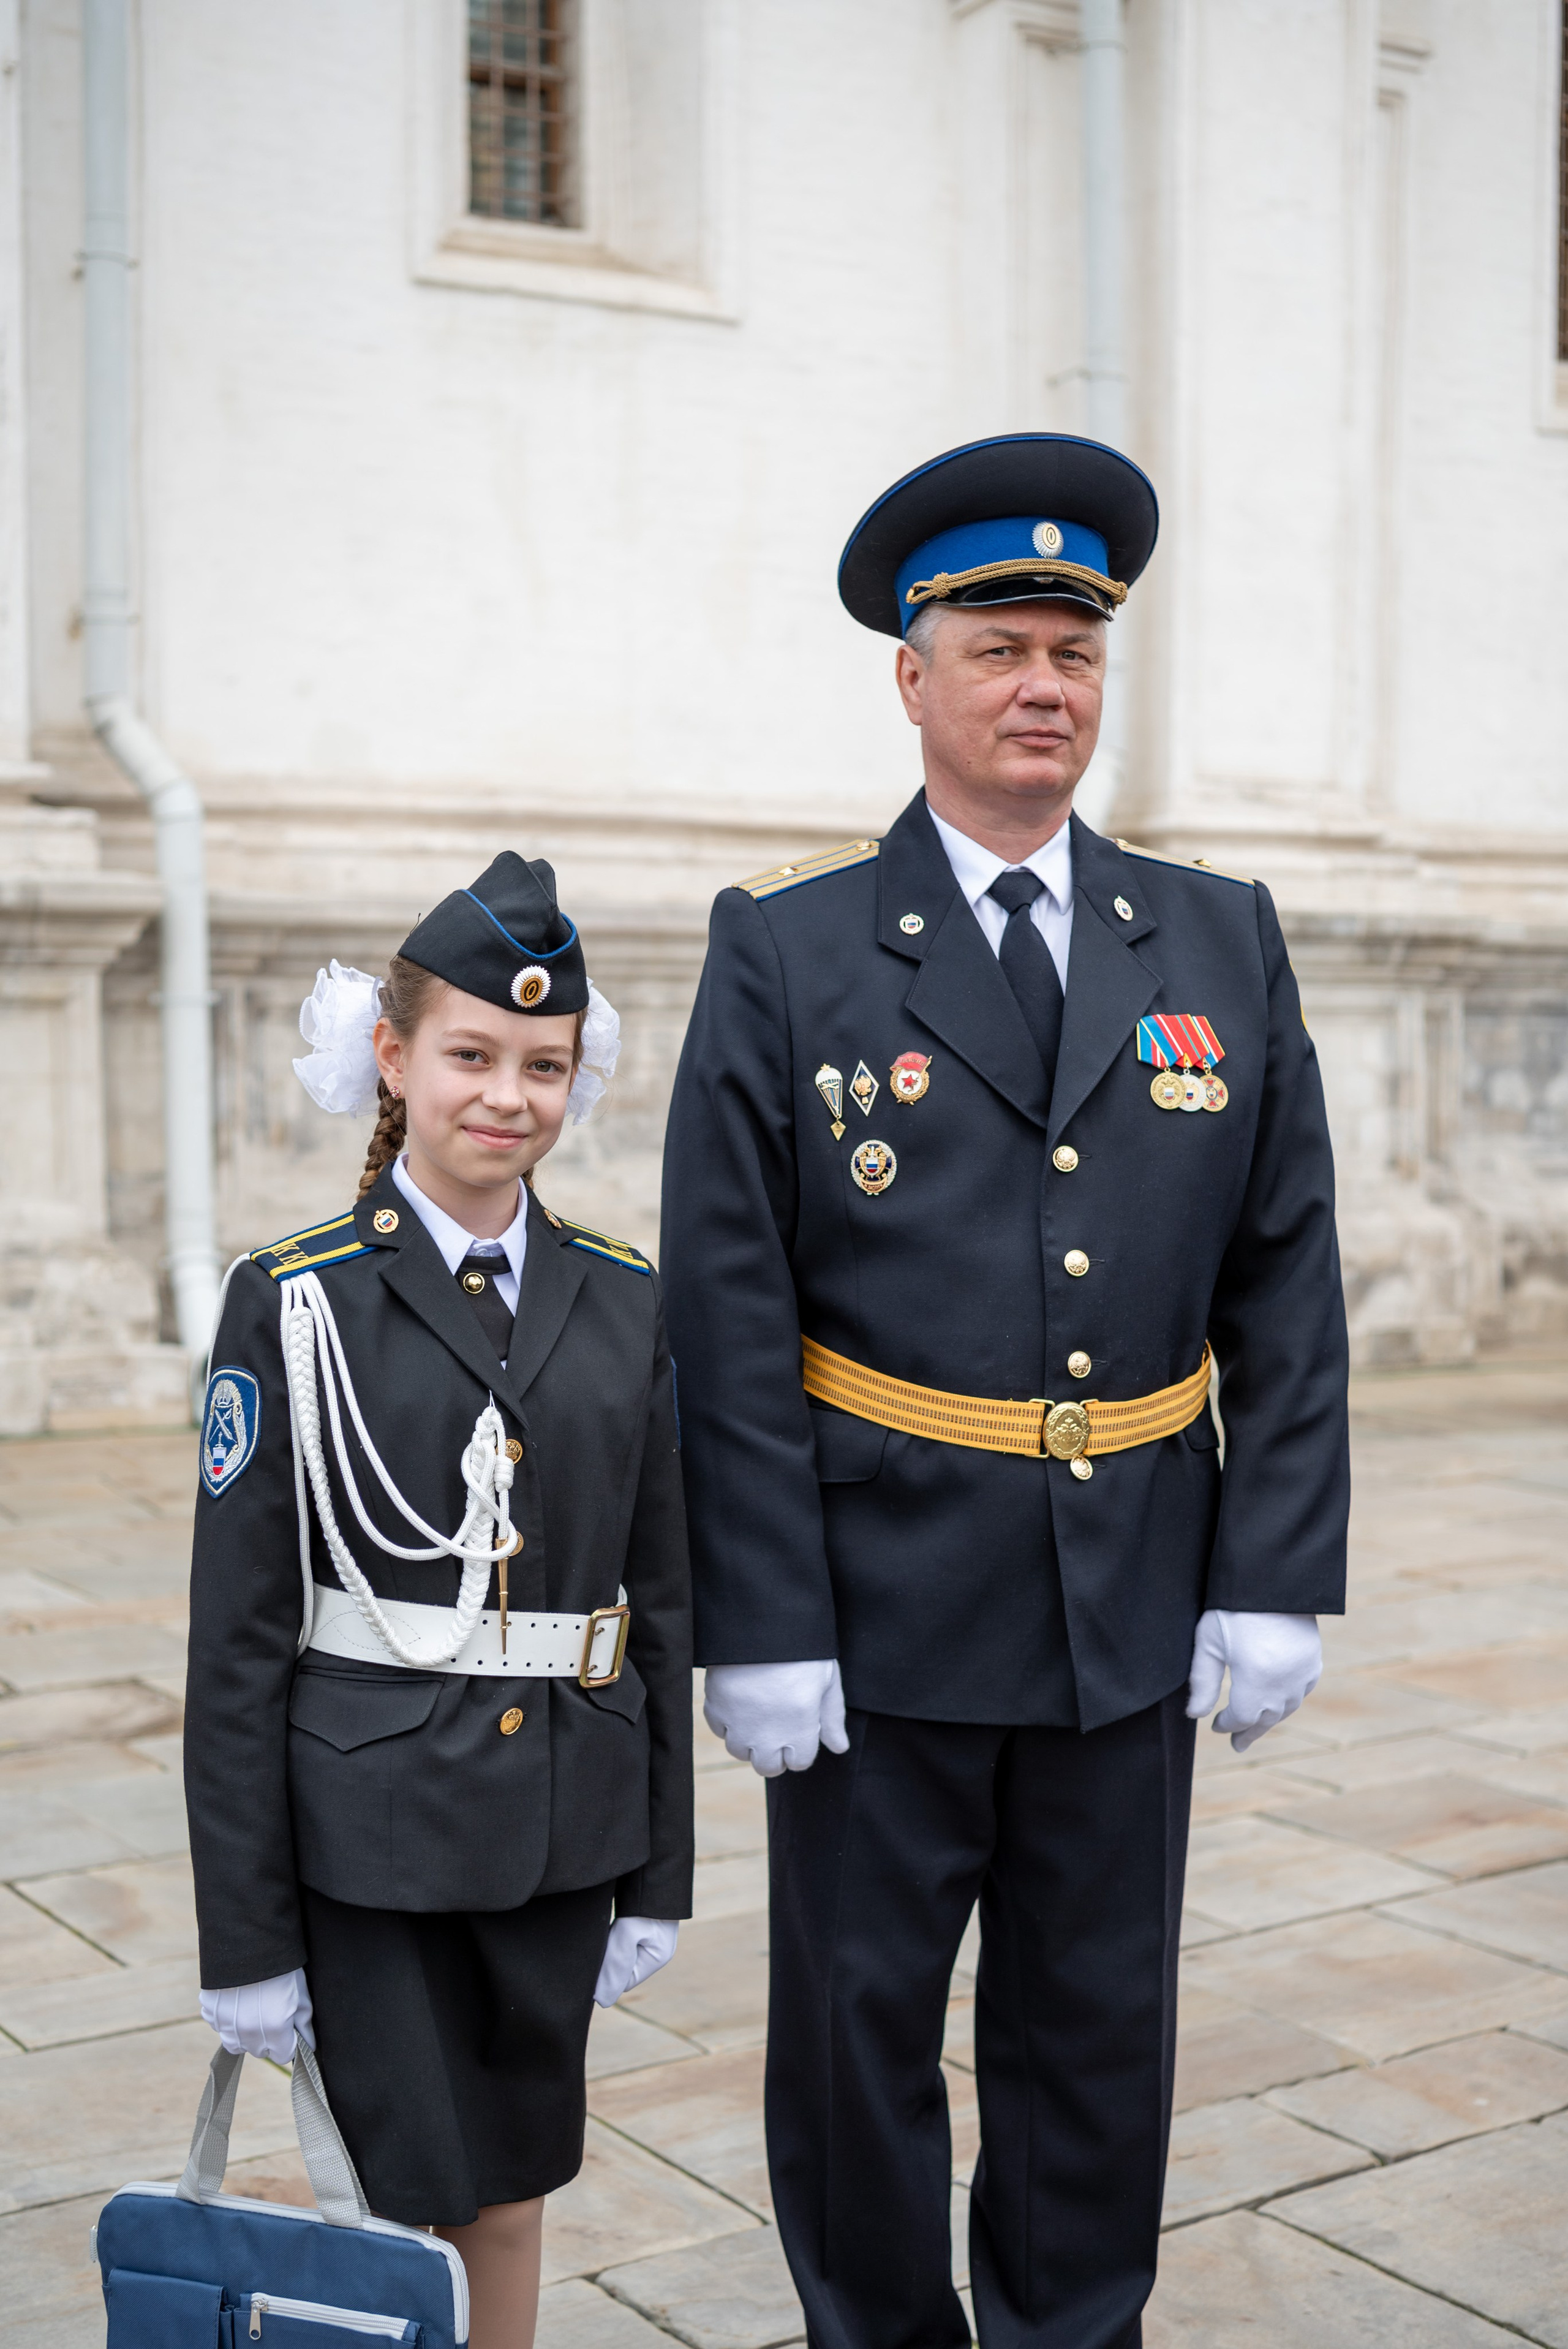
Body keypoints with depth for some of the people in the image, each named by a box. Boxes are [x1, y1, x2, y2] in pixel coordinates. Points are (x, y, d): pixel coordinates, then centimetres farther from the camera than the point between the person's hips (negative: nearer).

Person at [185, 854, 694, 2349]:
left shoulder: (625, 1305, 3)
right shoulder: (295, 1303, -8)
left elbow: (660, 1602, 7)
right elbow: (239, 1632, -7)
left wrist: (658, 1875, 7)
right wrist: (245, 1937, -7)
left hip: (561, 1824, 4)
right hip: (372, 1827, -3)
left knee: (515, 2195, 17)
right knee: (412, 2218, 2)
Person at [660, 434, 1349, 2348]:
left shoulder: (1223, 945, 5)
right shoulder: (785, 954, -4)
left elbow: (1287, 1292, 5)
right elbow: (729, 1321, -7)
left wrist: (1278, 1580, -1)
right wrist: (761, 1623, -10)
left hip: (1136, 1613, 3)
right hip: (883, 1612, -2)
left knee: (1098, 2028, 15)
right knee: (859, 2027, 11)